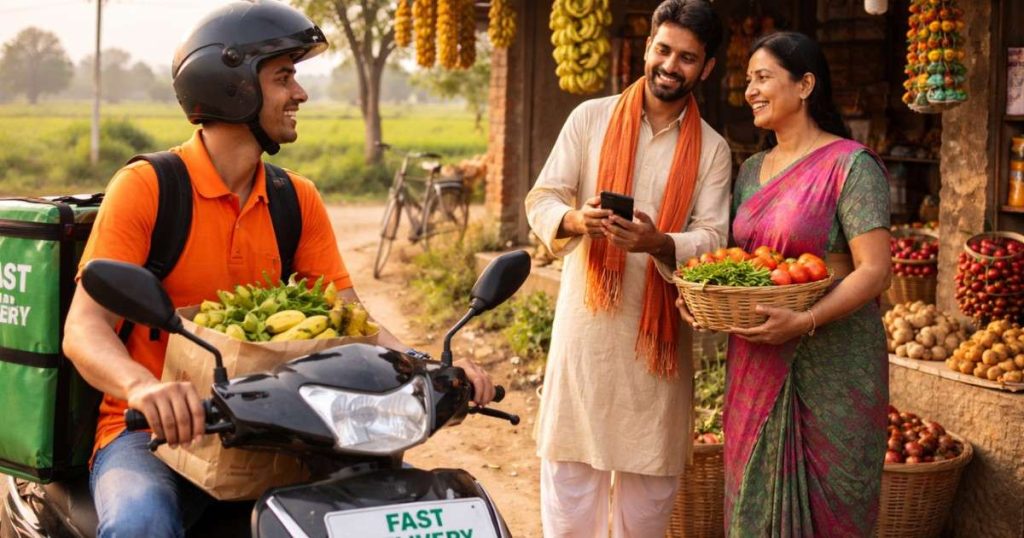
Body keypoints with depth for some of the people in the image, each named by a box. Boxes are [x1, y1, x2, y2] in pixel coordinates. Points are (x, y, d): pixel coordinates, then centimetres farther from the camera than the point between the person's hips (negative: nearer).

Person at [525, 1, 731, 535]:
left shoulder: (711, 150, 5)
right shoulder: (591, 118, 3)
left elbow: (712, 238, -4)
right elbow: (541, 199, 1)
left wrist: (658, 244, -26)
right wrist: (574, 220, -22)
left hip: (660, 326, 1)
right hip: (586, 318, -1)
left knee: (651, 471, 9)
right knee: (571, 460, 1)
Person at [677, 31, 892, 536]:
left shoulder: (851, 165, -9)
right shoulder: (752, 170, 14)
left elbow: (874, 271, -15)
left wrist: (803, 322, -27)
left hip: (831, 367, -6)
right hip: (756, 364, 7)